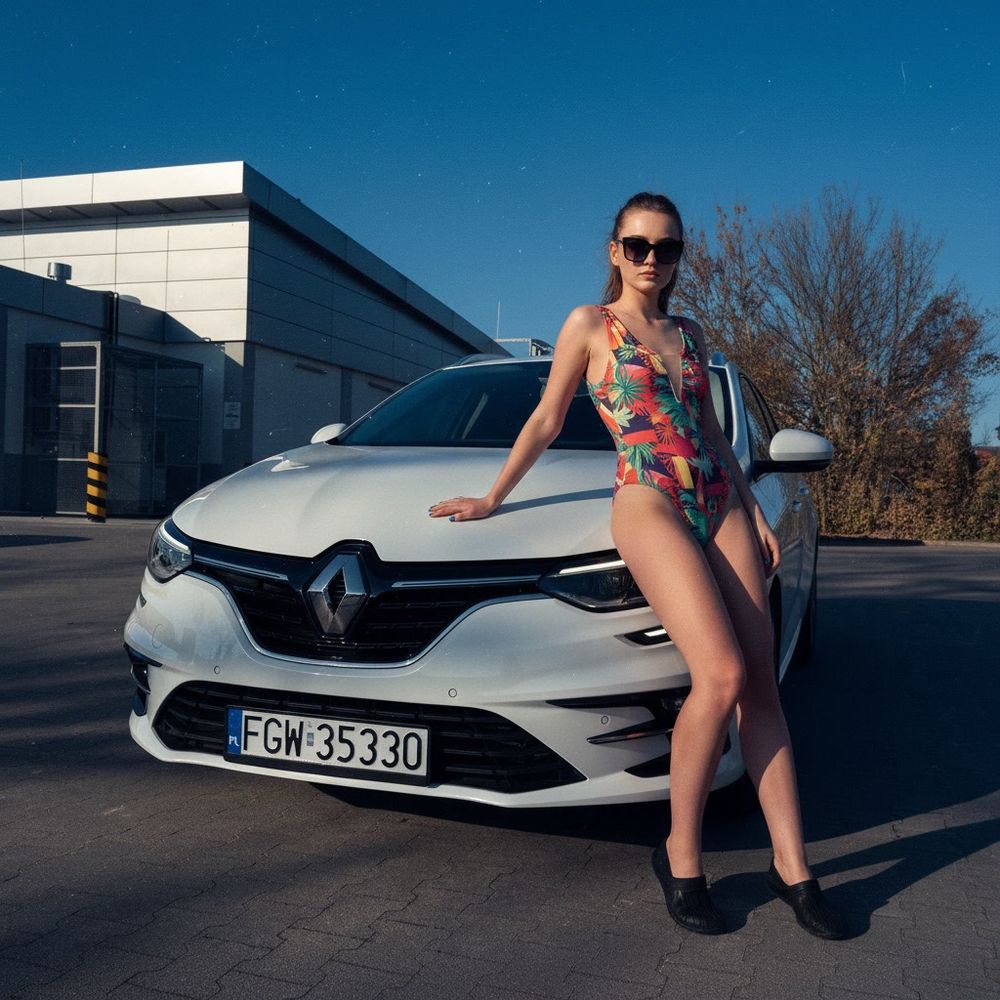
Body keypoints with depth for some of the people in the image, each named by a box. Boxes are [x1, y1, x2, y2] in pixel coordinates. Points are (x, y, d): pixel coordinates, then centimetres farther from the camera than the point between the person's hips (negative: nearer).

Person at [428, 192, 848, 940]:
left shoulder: (690, 334, 20)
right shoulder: (590, 324, 7)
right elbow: (546, 422, 11)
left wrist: (755, 511, 15)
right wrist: (491, 499, 13)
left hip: (721, 505, 5)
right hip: (649, 505, -5)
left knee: (760, 687, -1)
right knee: (721, 676, -21)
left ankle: (792, 867, 7)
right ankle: (681, 854, -3)